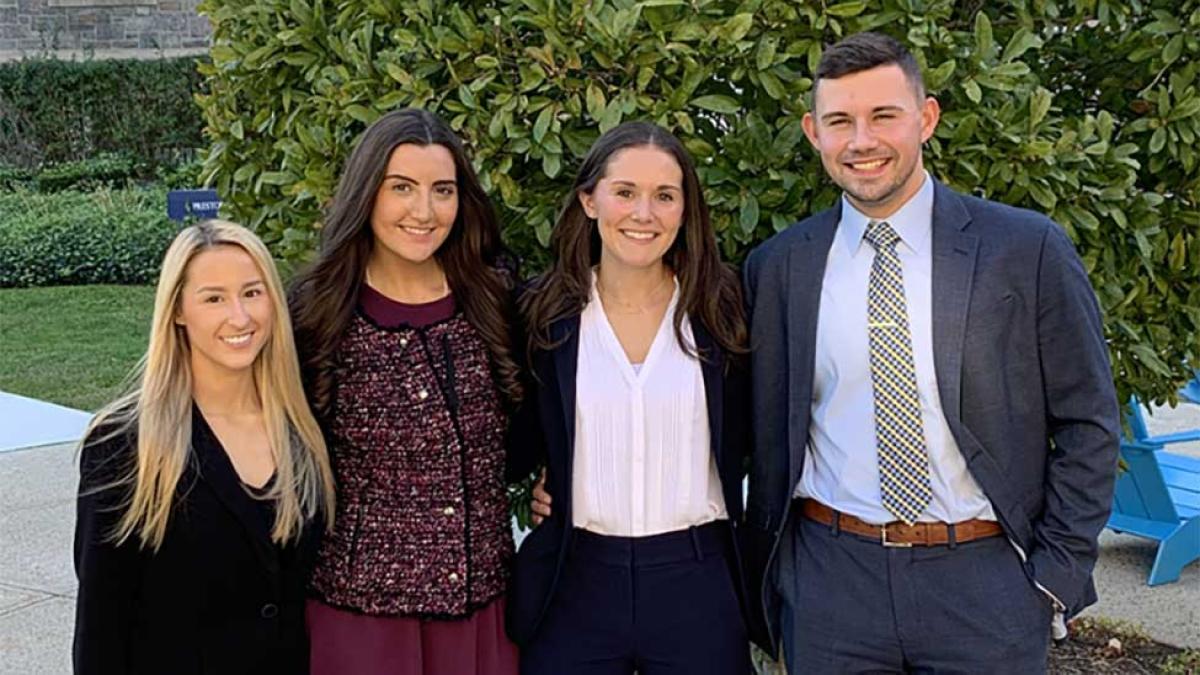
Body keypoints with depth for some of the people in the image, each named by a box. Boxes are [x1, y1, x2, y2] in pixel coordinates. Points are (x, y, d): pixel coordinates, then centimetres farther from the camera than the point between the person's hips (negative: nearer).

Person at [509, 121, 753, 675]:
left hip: (696, 581, 0)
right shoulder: (544, 313, 0)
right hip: (573, 583, 0)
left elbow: (745, 442, 9)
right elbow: (517, 444, 12)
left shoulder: (721, 309, 0)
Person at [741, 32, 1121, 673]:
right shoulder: (777, 267, 1)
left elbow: (1088, 422, 1)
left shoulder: (1028, 250, -4)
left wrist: (1058, 568, -4)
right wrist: (767, 574, 7)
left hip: (984, 583, -1)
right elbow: (767, 432, 8)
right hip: (829, 579, 2)